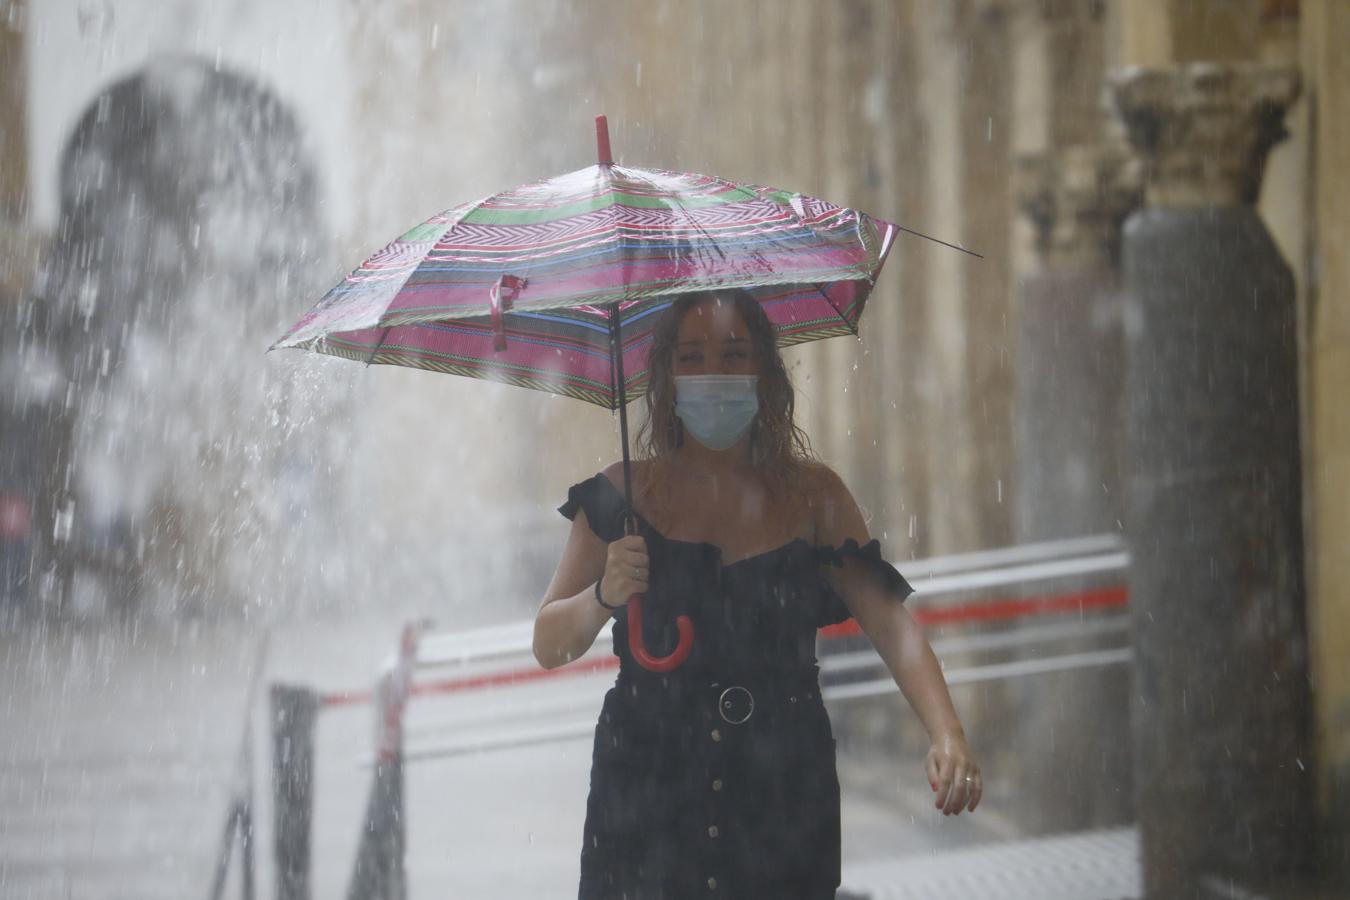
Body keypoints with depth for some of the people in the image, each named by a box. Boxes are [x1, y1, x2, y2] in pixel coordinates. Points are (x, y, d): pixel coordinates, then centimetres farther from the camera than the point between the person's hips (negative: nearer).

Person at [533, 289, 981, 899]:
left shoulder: (811, 494, 6)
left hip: (782, 793, 1)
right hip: (649, 788, 0)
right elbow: (548, 647, 5)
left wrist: (946, 734, -18)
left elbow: (889, 624, -2)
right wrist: (604, 596, -16)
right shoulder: (623, 496, 4)